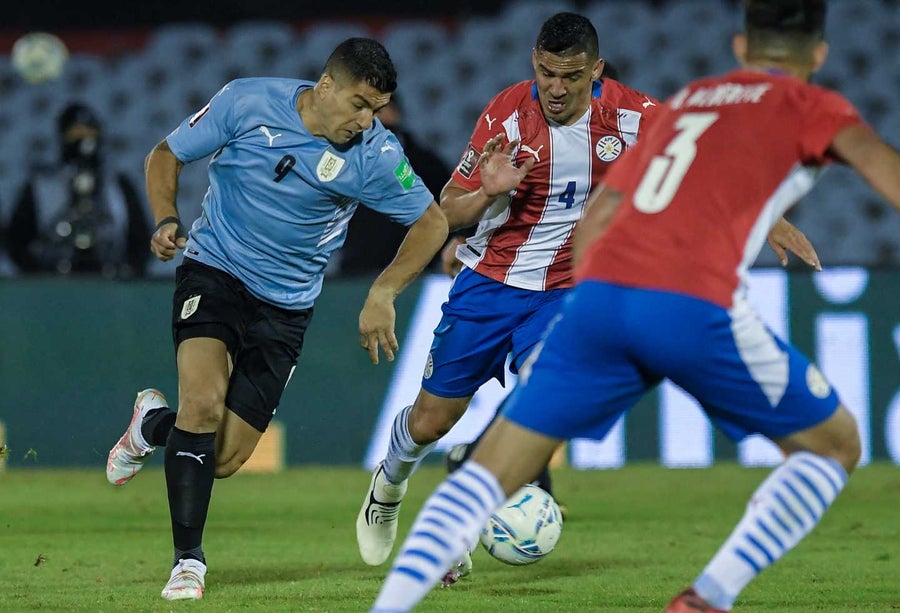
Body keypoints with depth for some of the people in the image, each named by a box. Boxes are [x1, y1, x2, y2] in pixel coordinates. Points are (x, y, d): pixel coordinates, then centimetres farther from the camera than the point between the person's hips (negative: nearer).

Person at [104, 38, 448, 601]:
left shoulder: (374, 154, -12)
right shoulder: (248, 102, -13)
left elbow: (431, 222, -1)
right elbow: (167, 156, 1)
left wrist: (383, 294, -13)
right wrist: (166, 220, -17)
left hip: (285, 305, 2)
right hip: (214, 269, -2)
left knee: (224, 459, -3)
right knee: (204, 404, -26)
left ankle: (153, 424, 31)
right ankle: (189, 561, -12)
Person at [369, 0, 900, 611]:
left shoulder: (683, 101, 30)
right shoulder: (809, 107, 15)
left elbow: (592, 222, 31)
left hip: (599, 291, 5)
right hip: (696, 307, -5)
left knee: (494, 466, 11)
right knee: (835, 446, 15)